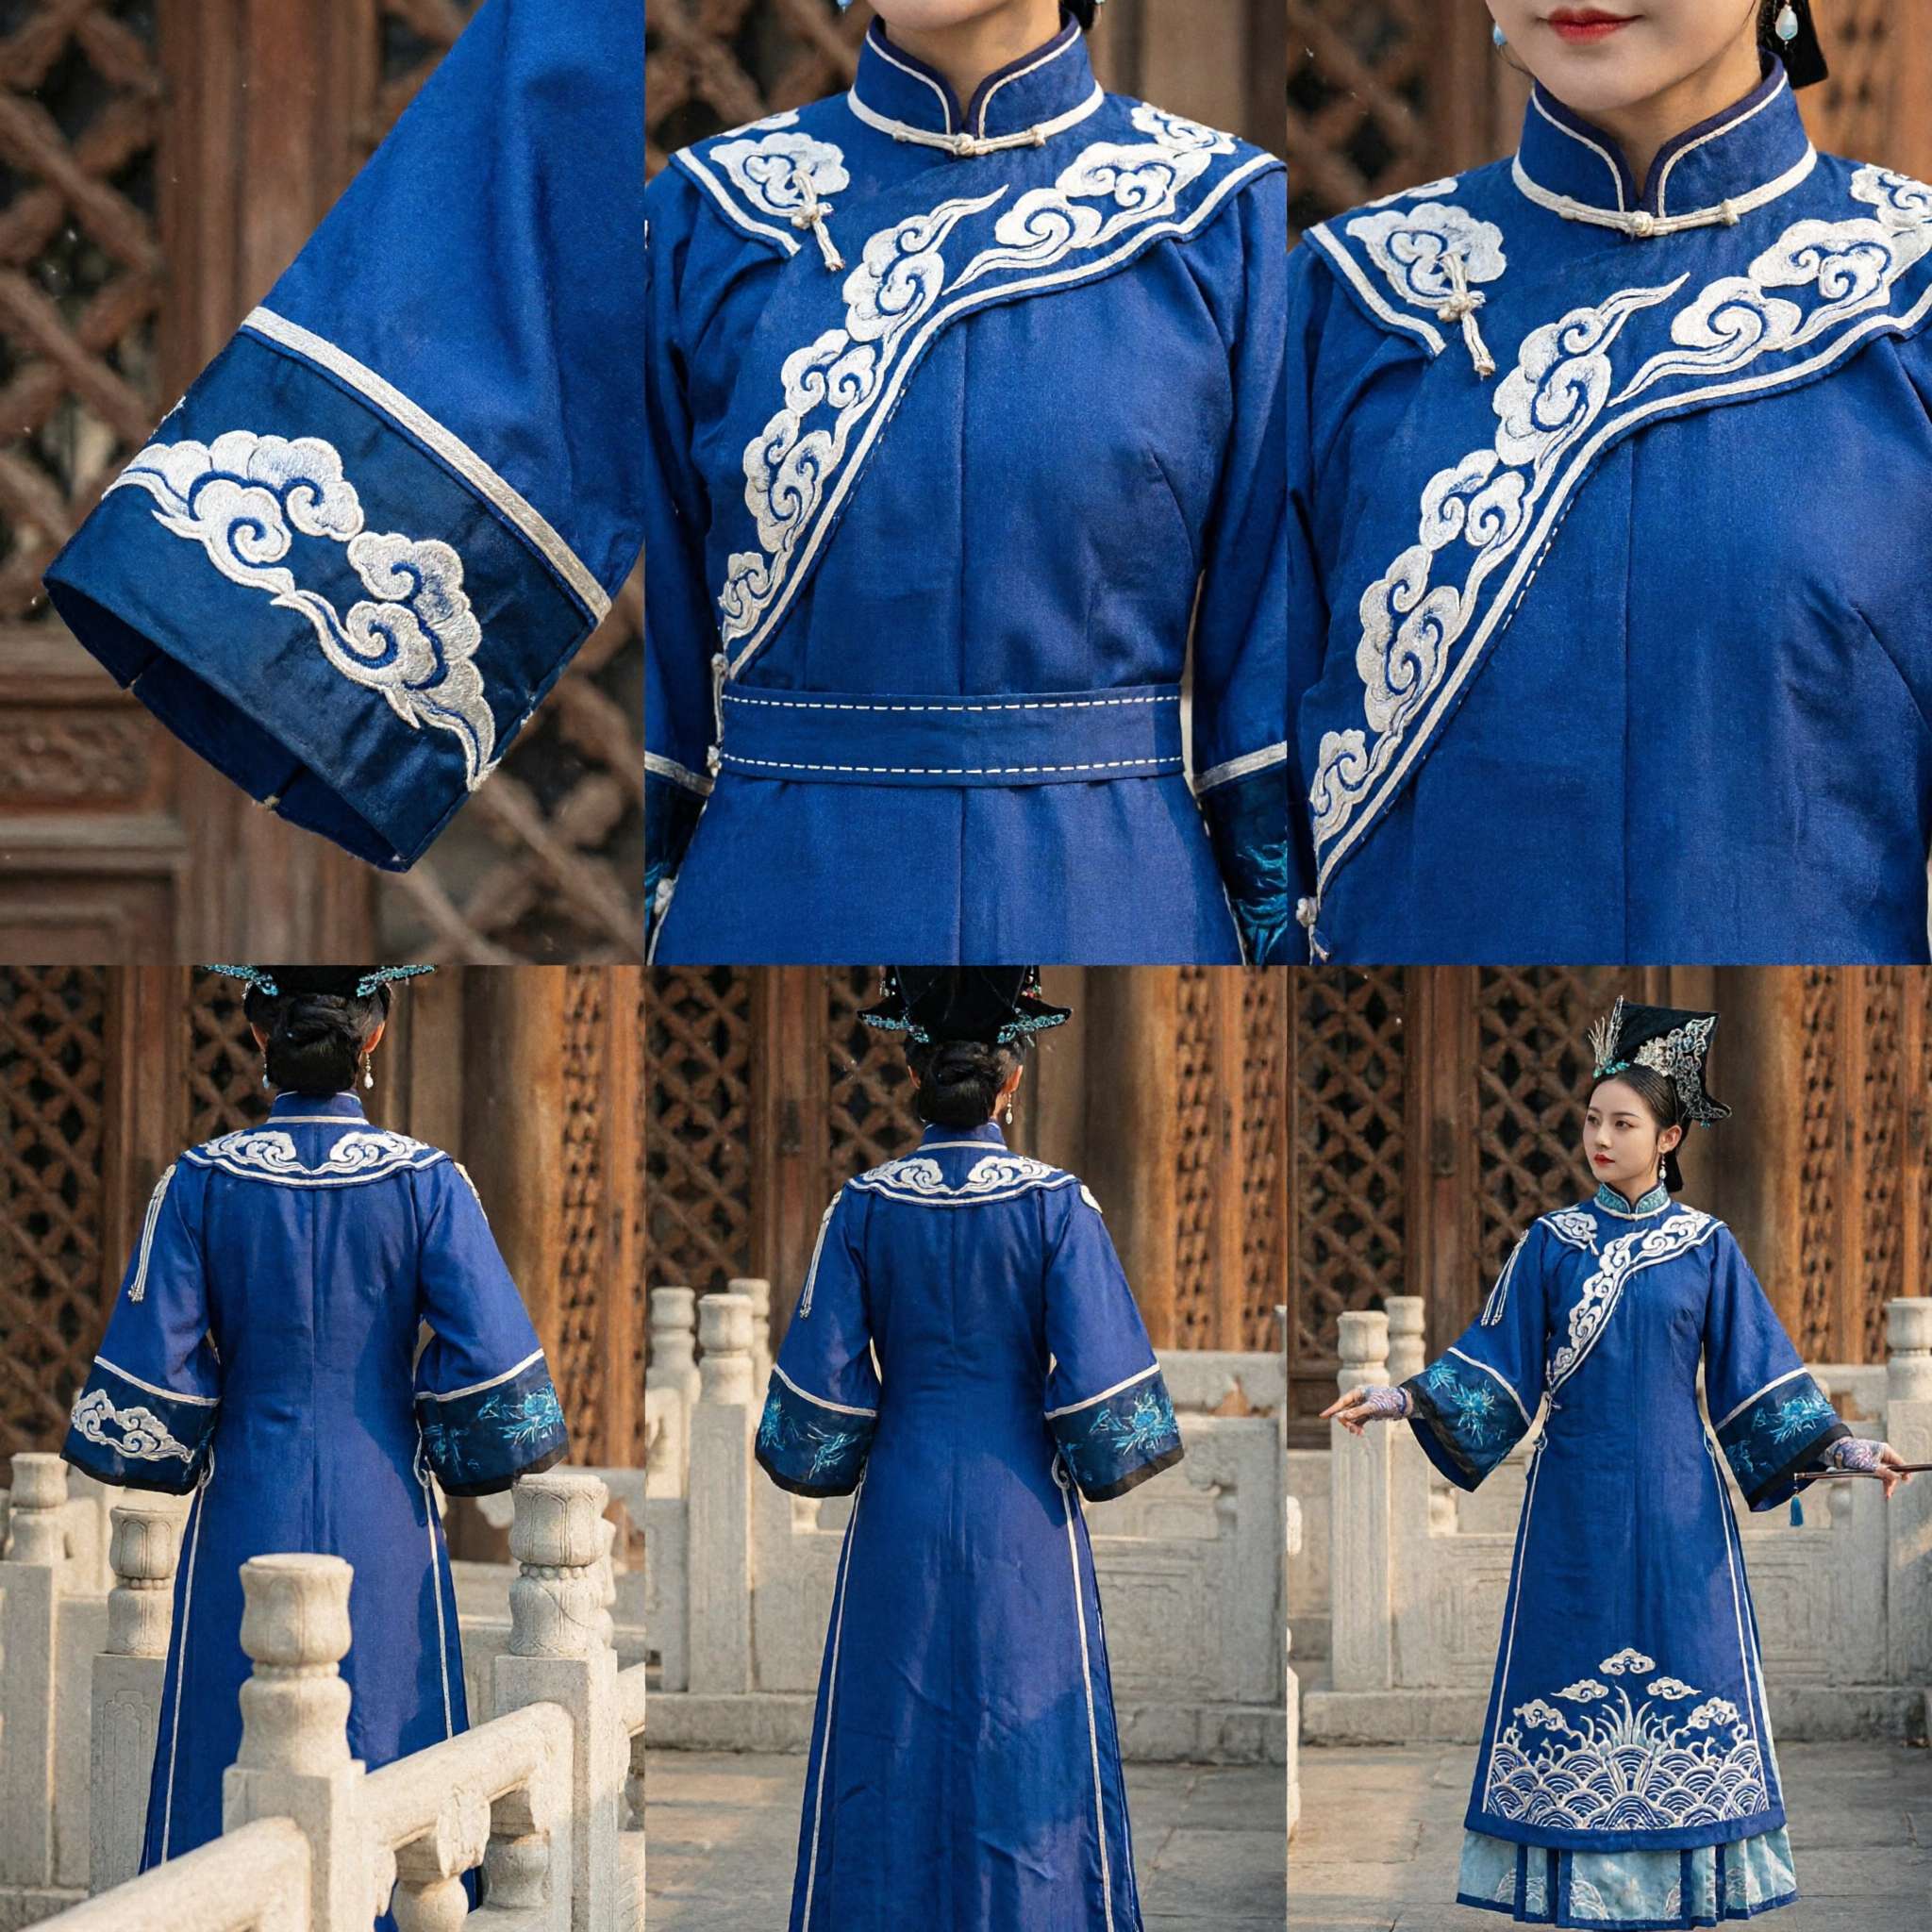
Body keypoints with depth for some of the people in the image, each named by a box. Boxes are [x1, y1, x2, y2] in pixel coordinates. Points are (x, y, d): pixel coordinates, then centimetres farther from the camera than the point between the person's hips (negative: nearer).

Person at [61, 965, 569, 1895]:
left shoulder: (202, 1183, -3)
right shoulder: (427, 1182, -4)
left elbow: (143, 1391, -5)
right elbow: (495, 1377, -8)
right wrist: (454, 1461, 11)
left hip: (244, 1526, 0)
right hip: (384, 1531, 0)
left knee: (229, 1811, 6)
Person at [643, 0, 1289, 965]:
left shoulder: (1226, 218, 0)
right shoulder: (709, 216, 3)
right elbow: (659, 632, 5)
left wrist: (1285, 932, -3)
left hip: (1117, 908, -1)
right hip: (772, 907, 1)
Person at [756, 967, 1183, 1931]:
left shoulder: (863, 1207, -3)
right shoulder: (1055, 1204, -8)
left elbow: (817, 1398, -3)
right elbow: (1101, 1395, -10)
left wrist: (828, 1457, 16)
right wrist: (1101, 1461, 10)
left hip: (900, 1520, 2)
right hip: (1025, 1527, -1)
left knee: (890, 1764, 8)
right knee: (1030, 1759, 4)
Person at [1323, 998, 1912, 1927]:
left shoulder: (1706, 1247, 3)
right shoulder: (1551, 1243, 4)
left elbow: (1758, 1377, 2)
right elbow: (1496, 1365, 2)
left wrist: (1842, 1448, -8)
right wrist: (1404, 1399, -11)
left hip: (1676, 1503, 0)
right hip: (1576, 1501, 1)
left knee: (1684, 1678, -1)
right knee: (1568, 1681, 0)